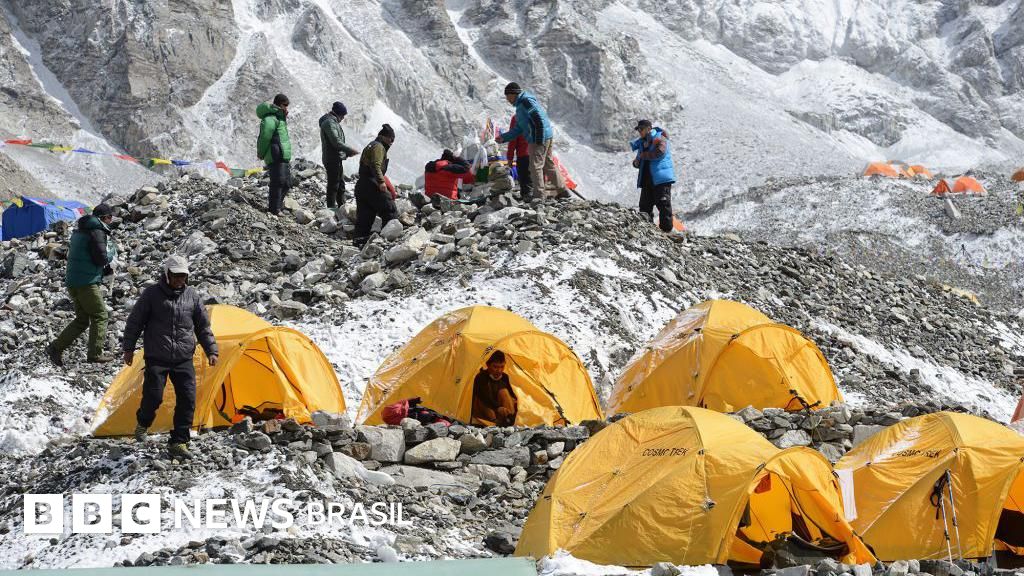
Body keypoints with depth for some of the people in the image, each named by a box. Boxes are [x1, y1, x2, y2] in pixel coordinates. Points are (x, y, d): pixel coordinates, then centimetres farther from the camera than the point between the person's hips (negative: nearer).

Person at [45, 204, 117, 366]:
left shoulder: (79, 231, 18)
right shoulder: (97, 231, -12)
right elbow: (101, 258, -17)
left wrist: (105, 269, 17)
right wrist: (112, 253, 4)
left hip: (72, 282, 9)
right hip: (87, 283, -9)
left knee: (82, 319, 14)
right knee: (100, 316, 1)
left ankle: (55, 348, 8)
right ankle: (95, 354, -1)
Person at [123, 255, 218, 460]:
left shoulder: (192, 295, 7)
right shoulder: (152, 294, -3)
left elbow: (203, 327, 14)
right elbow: (134, 322, 4)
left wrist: (211, 351, 8)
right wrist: (129, 349, 3)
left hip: (183, 358, 3)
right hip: (156, 358, -3)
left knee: (187, 399, -7)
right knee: (153, 395, -13)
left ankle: (178, 443, 3)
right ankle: (143, 424, 21)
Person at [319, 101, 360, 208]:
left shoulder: (333, 122, 17)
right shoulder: (329, 123, -16)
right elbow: (336, 142, -23)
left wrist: (347, 152, 14)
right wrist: (350, 150, -19)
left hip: (336, 159, 11)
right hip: (332, 159, -11)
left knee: (341, 184, 17)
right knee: (333, 185, -7)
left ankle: (342, 206, 25)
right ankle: (331, 208, -4)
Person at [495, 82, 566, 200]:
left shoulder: (526, 101, -12)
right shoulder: (520, 105, 21)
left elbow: (539, 120, -21)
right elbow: (518, 130, 23)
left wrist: (539, 140, -22)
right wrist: (503, 137, 16)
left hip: (540, 138, -10)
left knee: (535, 166, -5)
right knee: (548, 166, 14)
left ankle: (538, 194, 0)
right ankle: (563, 191, 18)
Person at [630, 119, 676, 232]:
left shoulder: (660, 139, -4)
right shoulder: (642, 143, 21)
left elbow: (659, 153, -23)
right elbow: (639, 161, 28)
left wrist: (643, 155, -10)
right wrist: (636, 162, 2)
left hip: (660, 179, -8)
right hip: (646, 179, 8)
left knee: (663, 204, -9)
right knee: (645, 205, 5)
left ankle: (666, 228, -8)